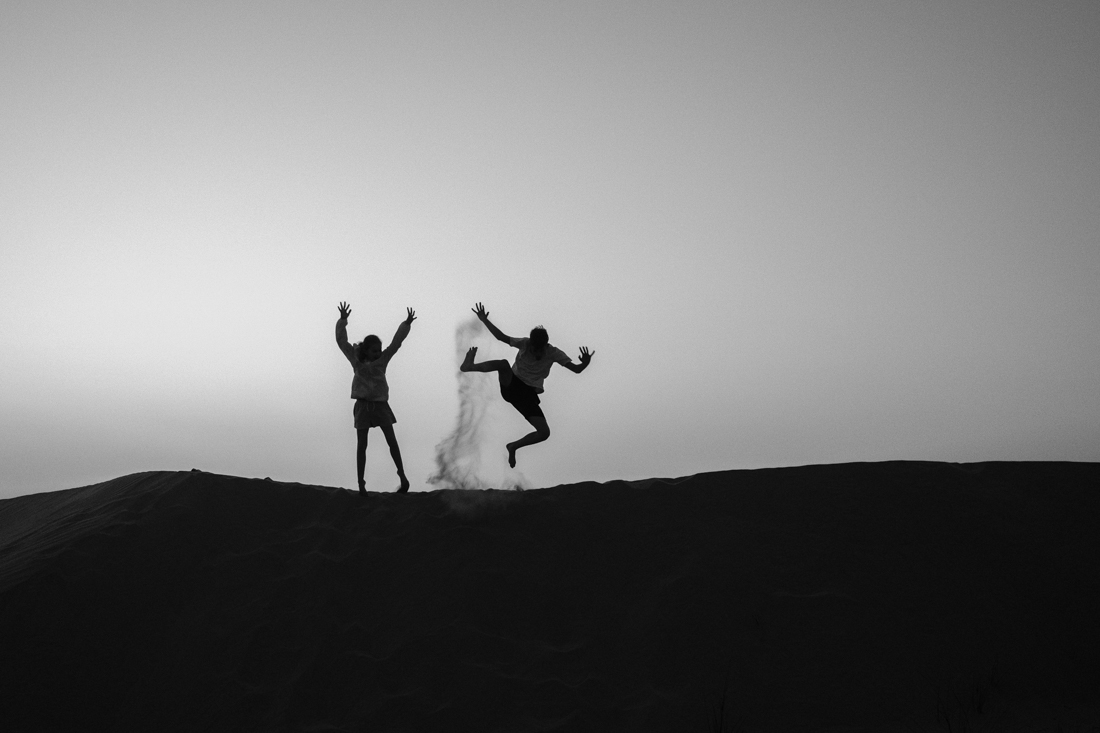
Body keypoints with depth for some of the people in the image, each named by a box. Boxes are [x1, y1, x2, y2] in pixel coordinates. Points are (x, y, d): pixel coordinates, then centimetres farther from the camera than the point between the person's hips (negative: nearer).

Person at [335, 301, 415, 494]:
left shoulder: (382, 360, 4)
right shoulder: (356, 360, 1)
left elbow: (396, 342, -2)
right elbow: (341, 341, -6)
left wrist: (407, 324, -11)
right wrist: (343, 321, -17)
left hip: (381, 404, 1)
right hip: (363, 405, -1)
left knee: (392, 440, -1)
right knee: (361, 445, -1)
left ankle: (402, 474, 12)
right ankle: (361, 484, 1)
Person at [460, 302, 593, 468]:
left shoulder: (554, 353, -9)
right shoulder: (524, 344, -8)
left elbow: (576, 369, -16)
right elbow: (502, 337, 3)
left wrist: (585, 364, -40)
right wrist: (484, 320, -4)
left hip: (528, 394, 2)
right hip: (511, 385, -2)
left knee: (544, 432, -13)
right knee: (503, 363, -37)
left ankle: (514, 447, 11)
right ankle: (469, 366, -29)